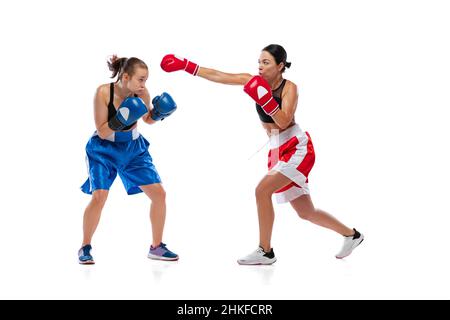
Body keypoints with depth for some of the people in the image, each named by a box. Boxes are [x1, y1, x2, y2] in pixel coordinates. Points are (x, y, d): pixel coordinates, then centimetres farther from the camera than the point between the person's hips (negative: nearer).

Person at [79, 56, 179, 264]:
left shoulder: (142, 93, -16)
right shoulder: (103, 92, -25)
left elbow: (148, 119, 5)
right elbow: (102, 132, -21)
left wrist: (158, 113, -16)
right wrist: (120, 120, -37)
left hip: (134, 148, 4)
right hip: (104, 150, -4)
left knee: (159, 193, -3)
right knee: (99, 196, -20)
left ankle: (156, 247, 14)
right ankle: (85, 248, 2)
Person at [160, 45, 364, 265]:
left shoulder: (289, 88, -13)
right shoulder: (255, 81, 0)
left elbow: (283, 121, -27)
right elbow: (217, 76, -5)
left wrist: (265, 98, -37)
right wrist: (185, 65, -11)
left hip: (297, 149, -7)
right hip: (277, 151, 7)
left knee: (262, 190, -23)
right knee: (306, 213, 12)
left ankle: (265, 252, -12)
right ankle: (351, 235, 32)